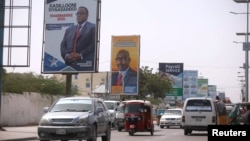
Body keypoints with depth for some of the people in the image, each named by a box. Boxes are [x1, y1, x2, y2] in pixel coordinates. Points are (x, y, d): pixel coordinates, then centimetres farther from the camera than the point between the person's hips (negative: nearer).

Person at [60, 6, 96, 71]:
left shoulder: (93, 27, 8)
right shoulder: (69, 30, 24)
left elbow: (94, 44, -3)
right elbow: (63, 45, 17)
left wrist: (81, 55, -12)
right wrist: (66, 55, -4)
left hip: (85, 64, -4)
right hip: (70, 64, 4)